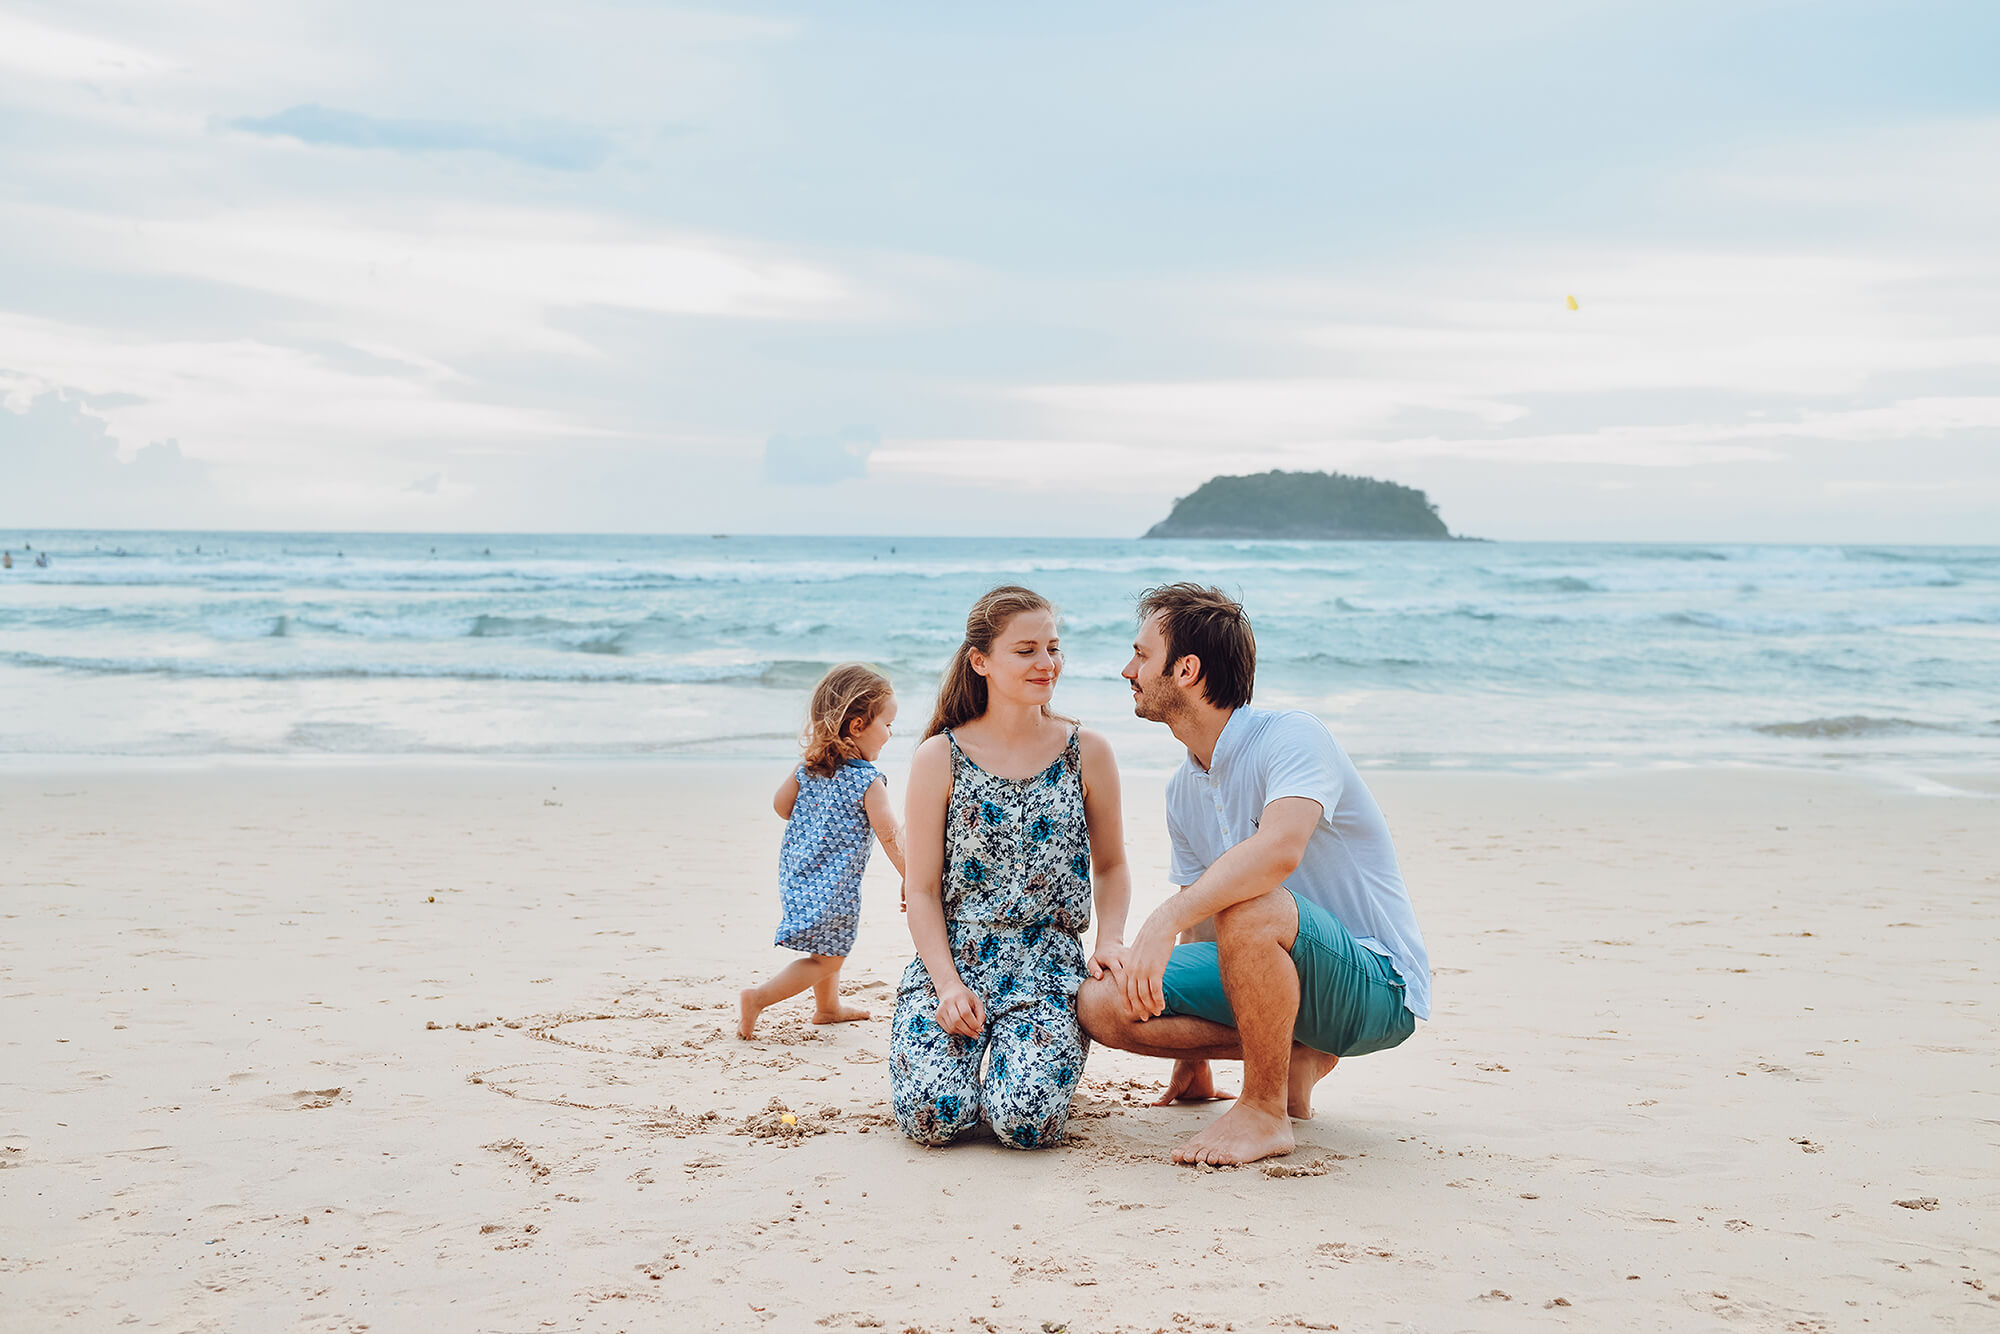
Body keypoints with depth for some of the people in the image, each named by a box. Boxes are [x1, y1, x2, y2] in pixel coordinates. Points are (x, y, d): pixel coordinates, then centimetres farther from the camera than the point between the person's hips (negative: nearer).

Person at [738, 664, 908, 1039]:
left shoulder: (809, 765, -1)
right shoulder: (868, 781, -19)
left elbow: (781, 802, 9)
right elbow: (891, 838, -16)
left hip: (796, 869, 8)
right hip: (834, 884, -8)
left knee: (828, 948, 26)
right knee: (827, 957, 5)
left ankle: (828, 1007, 42)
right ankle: (757, 998, -1)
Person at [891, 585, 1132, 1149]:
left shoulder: (1087, 753, 4)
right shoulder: (939, 759, 0)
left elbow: (1110, 866, 14)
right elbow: (922, 890, 1)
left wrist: (1110, 940, -6)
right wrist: (949, 984, -13)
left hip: (1049, 967, 0)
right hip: (951, 959, 0)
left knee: (1026, 1120, -23)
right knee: (933, 1116, -22)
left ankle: (1020, 1051, 13)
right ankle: (963, 1036, 13)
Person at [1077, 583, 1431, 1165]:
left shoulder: (1292, 736, -18)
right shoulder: (1183, 789, 9)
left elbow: (1280, 849, -39)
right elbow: (1201, 928, 17)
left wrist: (1165, 919, -45)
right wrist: (1192, 1062, 19)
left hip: (1378, 988, -8)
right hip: (1287, 979, 8)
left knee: (1248, 906, -38)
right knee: (1100, 1004, -7)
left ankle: (1266, 1111, -18)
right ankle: (1294, 1056, 4)